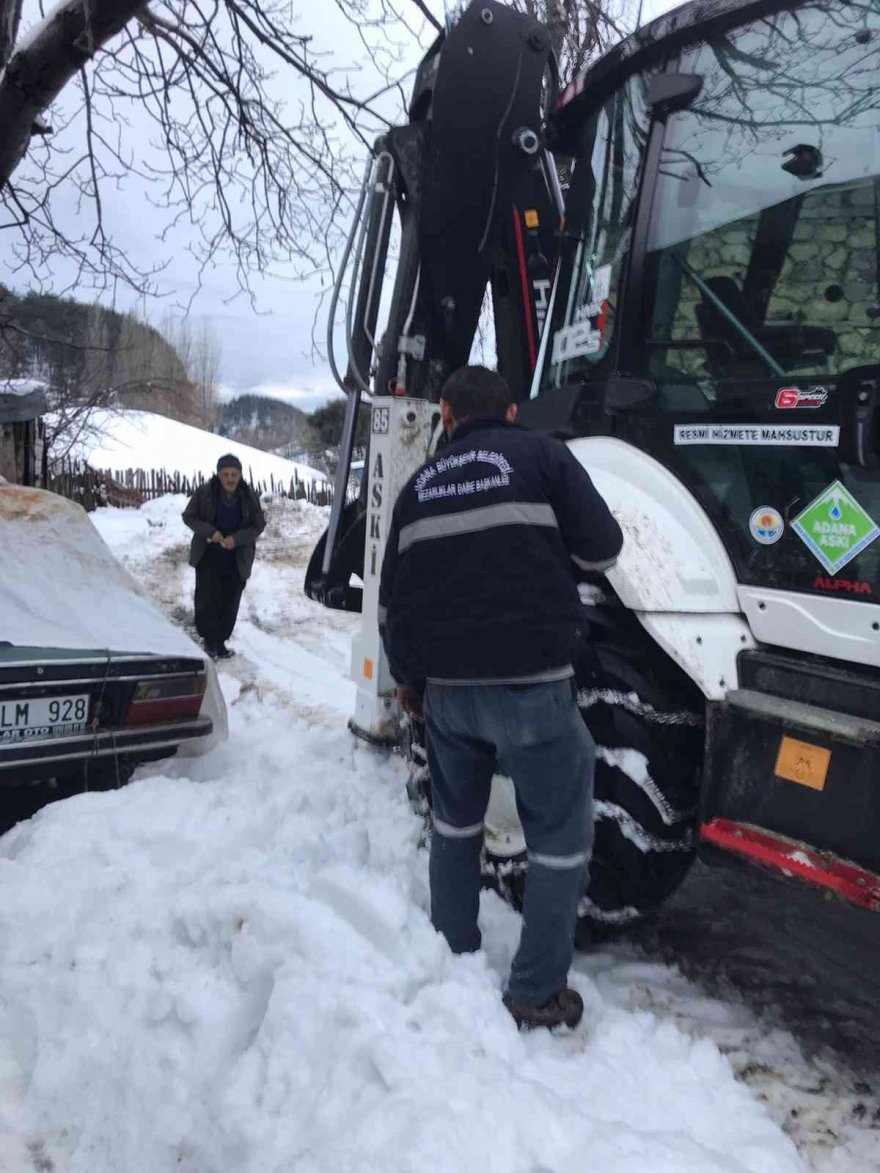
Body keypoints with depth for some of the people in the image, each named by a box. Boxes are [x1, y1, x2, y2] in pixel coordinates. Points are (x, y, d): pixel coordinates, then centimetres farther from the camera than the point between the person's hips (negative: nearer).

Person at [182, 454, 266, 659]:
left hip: (237, 558, 2)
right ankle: (210, 640, 10)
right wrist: (210, 532, -18)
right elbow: (189, 517, -1)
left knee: (230, 602, 7)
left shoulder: (249, 497, -8)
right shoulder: (204, 493, -11)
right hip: (208, 556, -1)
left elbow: (258, 525, -2)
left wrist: (236, 539, -18)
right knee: (208, 598, -6)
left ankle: (221, 640, 22)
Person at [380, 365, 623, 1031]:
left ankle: (453, 963, 34)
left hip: (446, 686, 6)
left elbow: (393, 601, 15)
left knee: (455, 823, 23)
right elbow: (602, 550, -3)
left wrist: (407, 678, 28)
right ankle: (537, 996, 14)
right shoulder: (540, 456, -1)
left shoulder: (420, 487, 13)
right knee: (560, 838, 9)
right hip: (530, 682, -5)